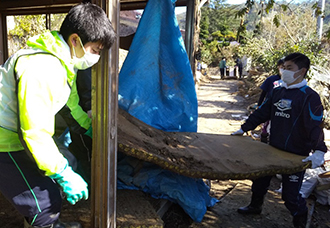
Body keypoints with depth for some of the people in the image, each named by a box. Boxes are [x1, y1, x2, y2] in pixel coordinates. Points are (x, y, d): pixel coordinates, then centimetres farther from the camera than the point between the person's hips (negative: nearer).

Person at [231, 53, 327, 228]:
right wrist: (243, 129, 12)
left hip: (296, 155, -7)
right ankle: (255, 206, 46)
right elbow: (261, 113, 12)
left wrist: (319, 151, -35)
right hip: (273, 149, 7)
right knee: (260, 179, 21)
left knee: (291, 194, 1)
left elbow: (315, 126, -23)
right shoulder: (277, 92, 6)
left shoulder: (309, 96, -14)